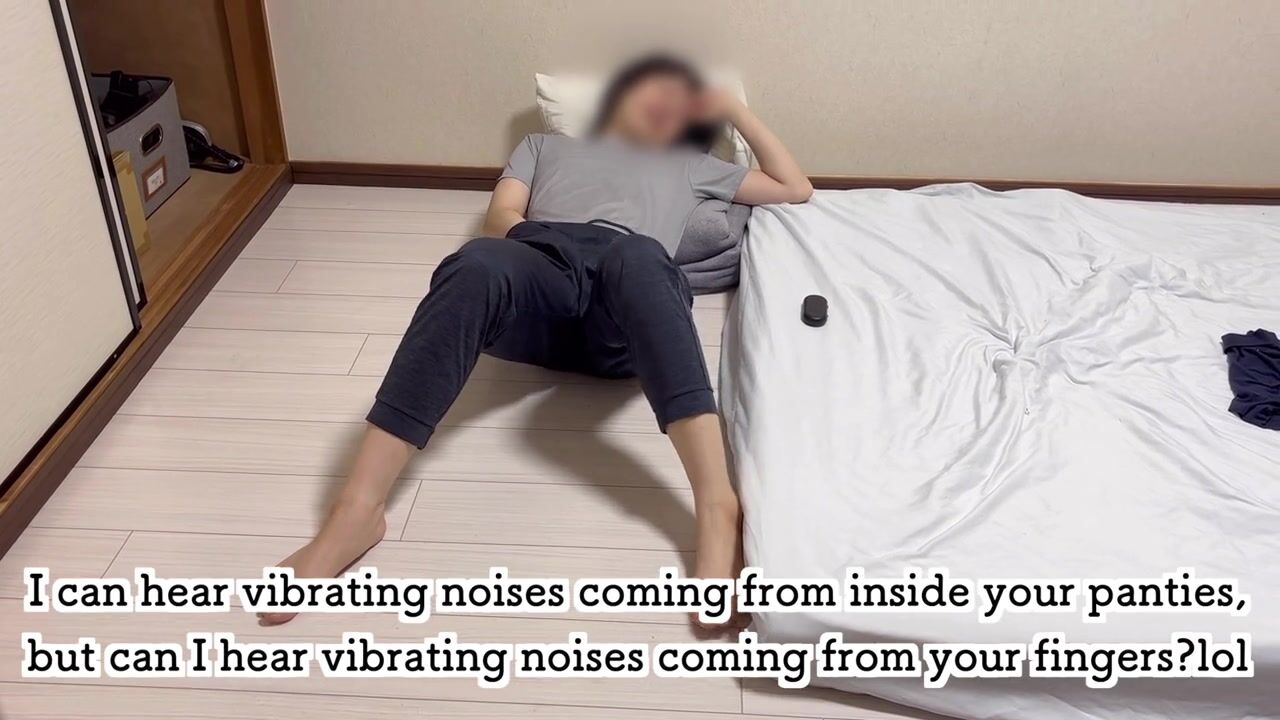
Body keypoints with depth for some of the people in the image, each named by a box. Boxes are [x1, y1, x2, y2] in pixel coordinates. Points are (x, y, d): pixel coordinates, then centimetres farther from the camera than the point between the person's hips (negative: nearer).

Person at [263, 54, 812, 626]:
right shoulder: (546, 145, 39)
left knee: (637, 256, -39)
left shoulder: (688, 165, 41)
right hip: (541, 268, 1)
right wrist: (530, 235, -2)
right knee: (477, 264, -37)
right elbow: (500, 217, 21)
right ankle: (358, 510, -43)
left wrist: (735, 111, 40)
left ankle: (718, 510, -53)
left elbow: (795, 189, 42)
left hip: (626, 325, 0)